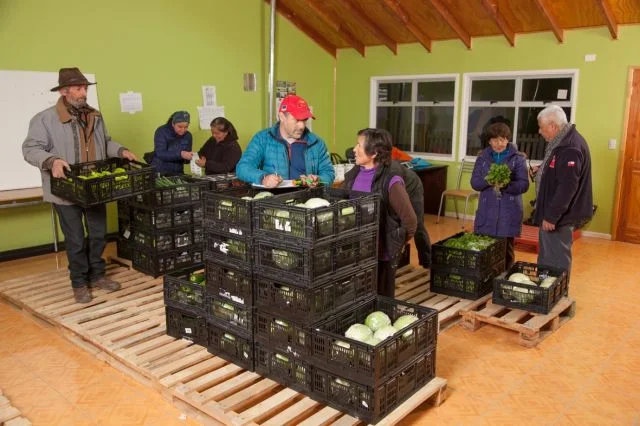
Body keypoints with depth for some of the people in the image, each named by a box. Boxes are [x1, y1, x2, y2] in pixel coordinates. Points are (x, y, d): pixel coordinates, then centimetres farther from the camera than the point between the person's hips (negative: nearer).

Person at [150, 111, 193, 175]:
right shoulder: (161, 131, -8)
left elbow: (185, 159, 6)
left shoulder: (188, 135, 3)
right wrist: (180, 154, -31)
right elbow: (160, 154, -20)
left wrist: (189, 158, -16)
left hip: (177, 173, 4)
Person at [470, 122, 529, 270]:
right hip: (487, 211, 2)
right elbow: (474, 182, 2)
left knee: (507, 251, 7)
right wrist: (488, 181, -19)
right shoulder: (482, 157, 7)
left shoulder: (518, 158, 0)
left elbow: (524, 185, -6)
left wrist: (506, 185, -24)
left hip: (509, 212, -2)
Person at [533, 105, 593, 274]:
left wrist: (551, 216, -24)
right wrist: (542, 170, 10)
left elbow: (567, 187, -27)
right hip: (554, 212, 11)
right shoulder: (564, 141, 10)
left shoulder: (570, 147, -23)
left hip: (560, 216, -11)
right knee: (548, 255, 20)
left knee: (556, 260, -1)